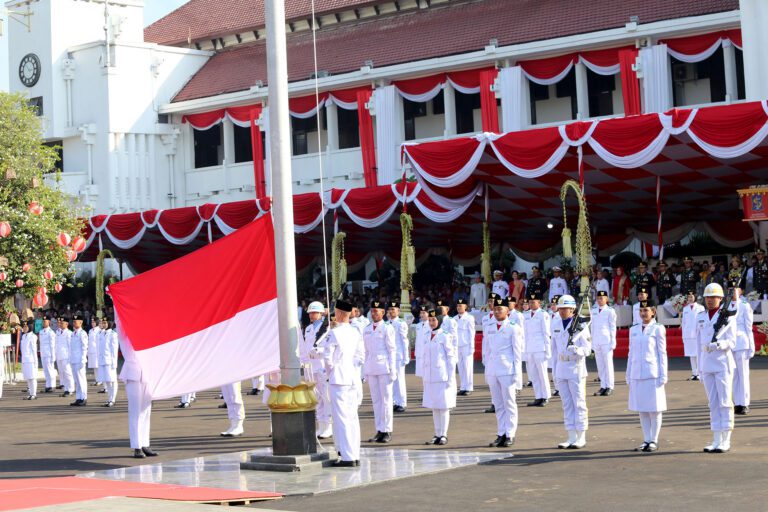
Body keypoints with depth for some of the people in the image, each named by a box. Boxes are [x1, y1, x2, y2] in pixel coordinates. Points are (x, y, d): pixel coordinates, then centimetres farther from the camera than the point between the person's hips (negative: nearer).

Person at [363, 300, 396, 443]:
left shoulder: (387, 328, -3)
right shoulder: (366, 330, 13)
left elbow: (392, 350, -4)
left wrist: (392, 370, -8)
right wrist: (365, 371, 12)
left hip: (384, 367, -5)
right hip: (371, 369, 5)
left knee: (386, 399, -2)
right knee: (375, 400, 6)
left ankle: (387, 431, 2)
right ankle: (379, 431, 10)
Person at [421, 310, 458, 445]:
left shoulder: (445, 336, -7)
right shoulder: (427, 337, 11)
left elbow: (451, 357, -8)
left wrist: (450, 378, -11)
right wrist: (423, 375, 13)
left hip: (443, 376, -6)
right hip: (429, 377, 6)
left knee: (444, 406, -1)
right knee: (434, 407, 10)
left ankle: (444, 435, 5)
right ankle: (437, 435, 16)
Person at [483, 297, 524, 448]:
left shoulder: (513, 327, -3)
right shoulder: (488, 327, 11)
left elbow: (517, 350, -4)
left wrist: (516, 372, -7)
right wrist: (486, 366, 12)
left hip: (507, 370, -5)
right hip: (492, 370, 5)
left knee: (509, 403, -1)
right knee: (498, 404, 8)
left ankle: (510, 435, 2)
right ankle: (501, 434, 13)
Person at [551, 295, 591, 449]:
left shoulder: (580, 326, -8)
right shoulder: (555, 325, 10)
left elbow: (587, 349, -10)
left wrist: (576, 350, -31)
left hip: (576, 369, -6)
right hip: (561, 369, 6)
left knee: (579, 403, 0)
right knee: (567, 404, 9)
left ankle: (581, 438, 6)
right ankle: (572, 438, 15)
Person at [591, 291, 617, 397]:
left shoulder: (610, 311, -2)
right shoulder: (593, 311, 13)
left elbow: (613, 327, -2)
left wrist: (613, 342, -6)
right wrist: (592, 341, 13)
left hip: (606, 341, -5)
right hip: (596, 342, 5)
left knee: (608, 363, -3)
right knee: (600, 365, 5)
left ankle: (609, 387, 0)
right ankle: (603, 386, 9)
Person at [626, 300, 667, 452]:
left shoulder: (658, 329, -2)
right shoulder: (634, 330, 11)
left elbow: (662, 353, -2)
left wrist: (663, 376, -6)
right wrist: (628, 376, 12)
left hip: (652, 374, -5)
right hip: (637, 374, 5)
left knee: (654, 409, 1)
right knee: (641, 409, 7)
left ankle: (654, 441, 7)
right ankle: (646, 440, 14)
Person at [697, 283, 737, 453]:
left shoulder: (727, 317, -3)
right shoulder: (700, 318, 11)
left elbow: (731, 342, -7)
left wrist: (717, 344, -26)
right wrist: (700, 366, 15)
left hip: (723, 364, -5)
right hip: (707, 365, 5)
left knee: (725, 402, -3)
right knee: (713, 404, 7)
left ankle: (725, 441, 1)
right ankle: (716, 440, 11)